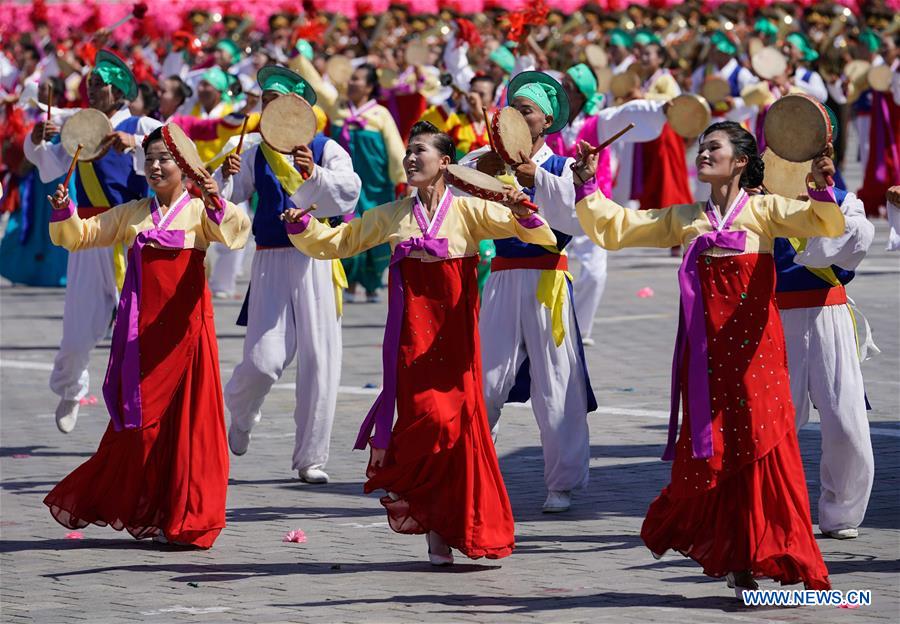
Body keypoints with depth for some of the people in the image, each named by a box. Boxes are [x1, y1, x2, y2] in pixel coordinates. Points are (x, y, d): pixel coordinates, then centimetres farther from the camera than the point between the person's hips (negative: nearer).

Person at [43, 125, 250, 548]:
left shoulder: (199, 212, 1)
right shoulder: (132, 214, 13)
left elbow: (236, 231, -16)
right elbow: (82, 235, 14)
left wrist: (218, 207, -35)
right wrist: (65, 212, -5)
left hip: (186, 329, -3)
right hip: (142, 331, 3)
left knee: (188, 419, -2)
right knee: (140, 419, 3)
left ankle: (185, 519, 5)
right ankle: (137, 512, 14)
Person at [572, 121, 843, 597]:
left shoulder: (764, 210, 5)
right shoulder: (683, 219, 14)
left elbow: (826, 225, -8)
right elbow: (611, 228, 15)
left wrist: (822, 189, -26)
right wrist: (588, 186, 4)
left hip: (753, 347, -3)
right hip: (705, 351, 3)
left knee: (762, 444, -8)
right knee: (708, 450, 1)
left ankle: (768, 554, -1)